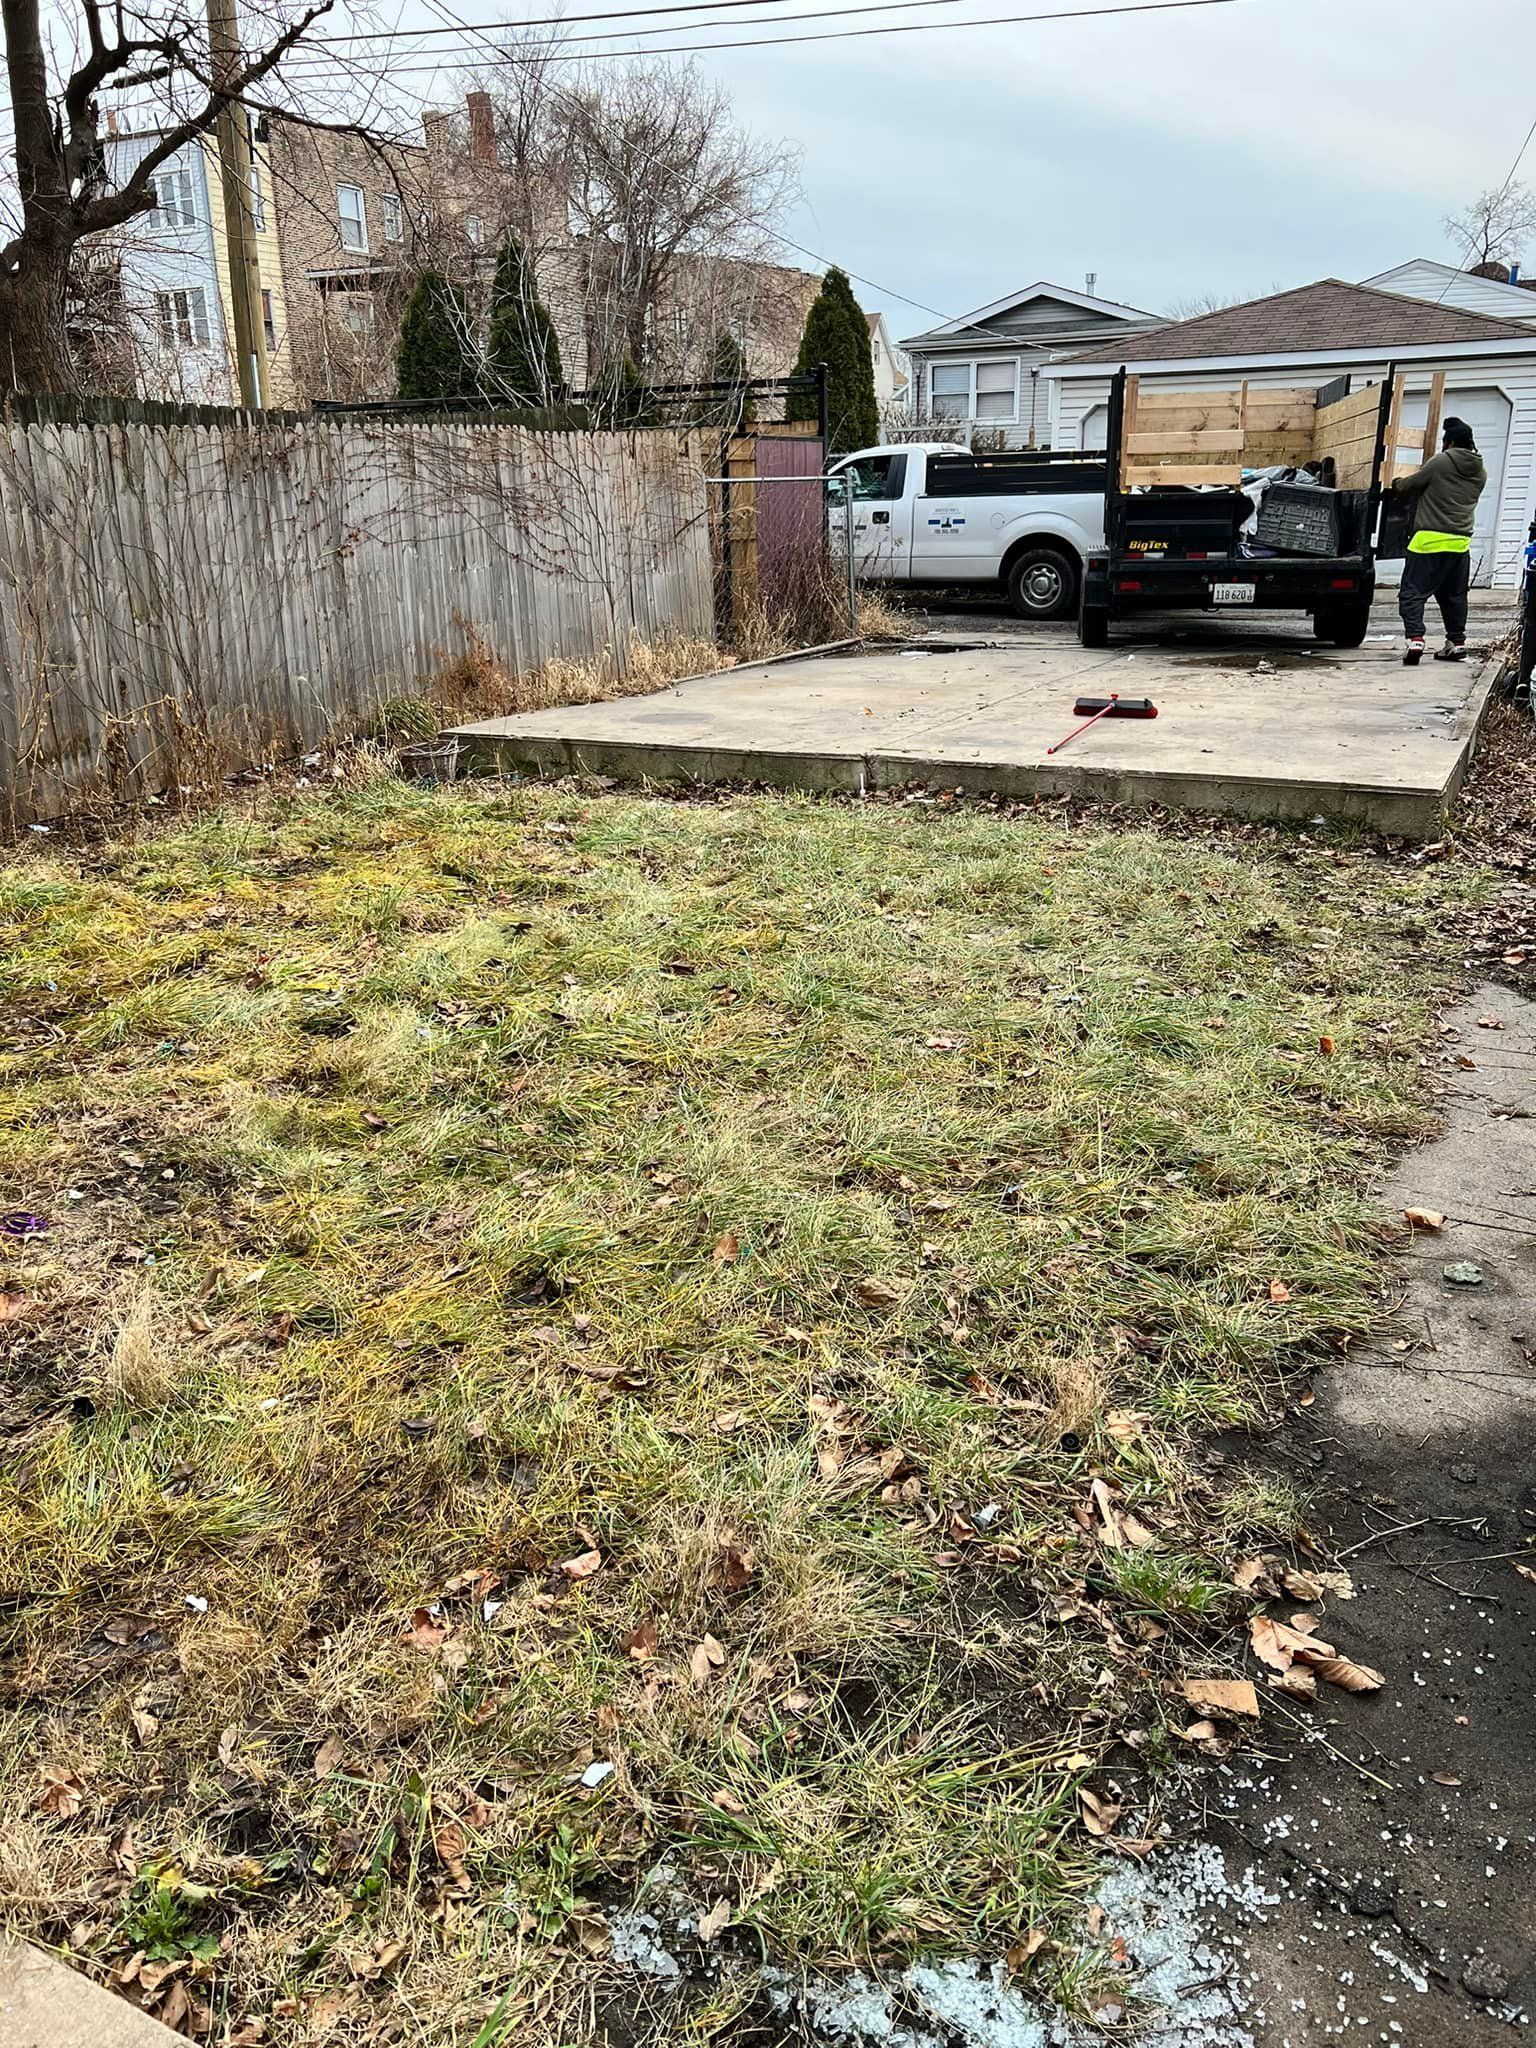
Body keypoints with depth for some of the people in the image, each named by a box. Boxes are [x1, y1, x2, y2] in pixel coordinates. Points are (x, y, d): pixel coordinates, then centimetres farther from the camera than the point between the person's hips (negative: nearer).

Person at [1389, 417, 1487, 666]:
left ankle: (1415, 638, -20)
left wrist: (1395, 483, 26)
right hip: (1461, 542, 6)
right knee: (1454, 595, 17)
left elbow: (1407, 486, 2)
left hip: (1430, 540, -6)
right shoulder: (1480, 472, 12)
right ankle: (1456, 642, 22)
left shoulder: (1440, 463, -6)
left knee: (1412, 592, -5)